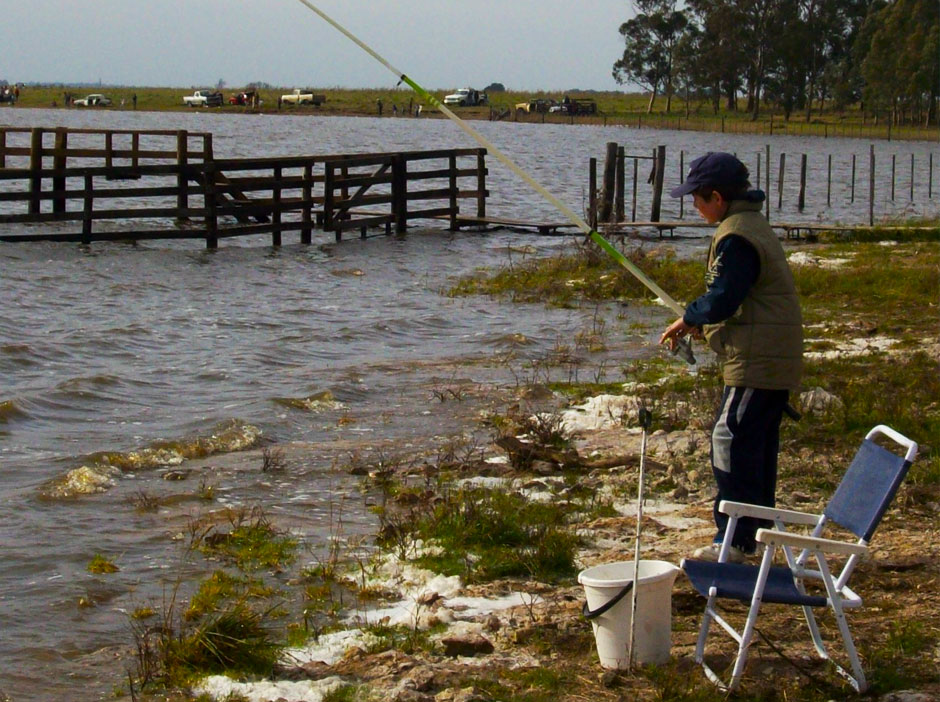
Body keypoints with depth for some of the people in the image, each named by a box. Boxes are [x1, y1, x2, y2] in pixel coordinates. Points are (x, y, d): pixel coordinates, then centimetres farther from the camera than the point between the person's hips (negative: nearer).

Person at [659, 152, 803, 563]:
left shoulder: (736, 237, -16)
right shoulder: (755, 226, 17)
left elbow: (722, 301, -21)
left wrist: (688, 319, -3)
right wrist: (700, 325, 14)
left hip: (756, 361, -11)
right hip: (777, 360, 11)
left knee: (731, 445, -8)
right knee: (756, 448, 15)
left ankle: (733, 541, -6)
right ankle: (753, 535, 21)